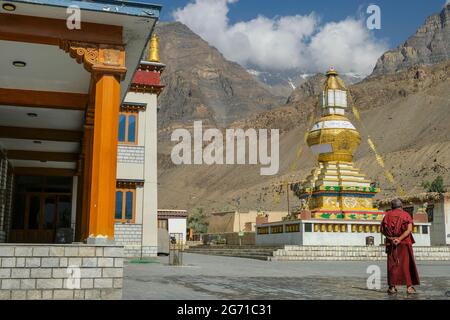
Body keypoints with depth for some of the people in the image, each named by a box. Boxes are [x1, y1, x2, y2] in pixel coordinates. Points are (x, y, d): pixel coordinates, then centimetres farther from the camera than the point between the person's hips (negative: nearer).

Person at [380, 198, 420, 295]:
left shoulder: (388, 215, 7)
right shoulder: (406, 215, 3)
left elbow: (382, 229, -4)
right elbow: (409, 229, -12)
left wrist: (391, 238, -12)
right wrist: (400, 239, -17)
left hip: (391, 243, 1)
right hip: (404, 243, -1)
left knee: (392, 264, 5)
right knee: (406, 264, 4)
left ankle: (392, 286, 2)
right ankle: (409, 286, -1)